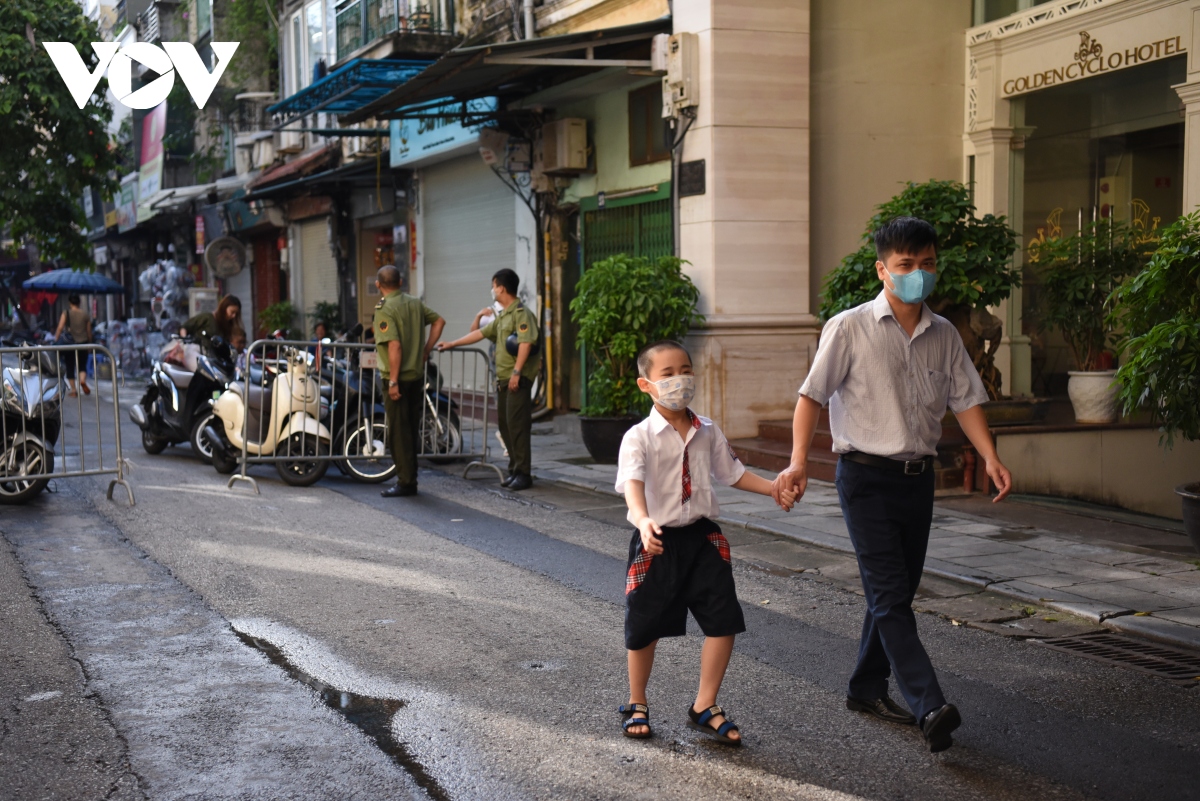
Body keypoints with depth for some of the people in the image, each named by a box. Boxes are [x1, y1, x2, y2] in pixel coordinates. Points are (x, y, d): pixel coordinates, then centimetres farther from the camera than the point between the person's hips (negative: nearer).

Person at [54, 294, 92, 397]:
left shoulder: (66, 314, -5)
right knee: (82, 365, 11)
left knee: (70, 367, 9)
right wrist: (89, 343, 18)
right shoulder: (86, 315, 2)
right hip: (83, 342, 2)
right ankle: (83, 380, -19)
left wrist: (56, 340, -7)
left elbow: (60, 328, -13)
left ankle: (73, 390, 8)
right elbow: (89, 332, 6)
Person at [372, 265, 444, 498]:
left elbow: (394, 346, -22)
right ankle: (409, 477, 21)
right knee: (411, 429, 15)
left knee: (398, 431, -1)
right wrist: (426, 351, 13)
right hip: (417, 374, 7)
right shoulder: (415, 303, 8)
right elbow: (439, 321, 16)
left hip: (398, 378, -7)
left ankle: (405, 483, 1)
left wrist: (393, 381, -20)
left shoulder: (385, 309, -15)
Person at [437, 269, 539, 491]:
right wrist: (452, 344, 29)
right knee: (504, 423, 10)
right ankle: (514, 469, 17)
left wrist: (517, 372, -24)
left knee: (516, 424, -11)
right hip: (503, 379, 10)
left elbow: (526, 343, -20)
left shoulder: (521, 313, -11)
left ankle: (523, 473, -8)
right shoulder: (502, 316, 20)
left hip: (518, 379, -10)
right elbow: (480, 333, 27)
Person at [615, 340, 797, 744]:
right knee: (645, 628, 7)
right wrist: (643, 520, -45)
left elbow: (731, 472, 19)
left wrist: (773, 488, 10)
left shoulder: (707, 432, 5)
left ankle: (705, 707, 16)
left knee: (723, 622, -1)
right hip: (658, 542, -4)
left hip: (702, 537, 4)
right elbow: (632, 483, -27)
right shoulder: (640, 436, -12)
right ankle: (636, 705, 29)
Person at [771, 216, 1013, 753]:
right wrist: (798, 461, -19)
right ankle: (930, 708, -20)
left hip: (918, 476, 6)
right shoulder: (849, 329, -6)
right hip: (866, 474, -6)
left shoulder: (944, 335, 8)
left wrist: (990, 457, -6)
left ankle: (867, 688, 28)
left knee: (898, 592, 12)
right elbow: (813, 395, -8)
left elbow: (965, 399, 9)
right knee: (889, 594, -12)